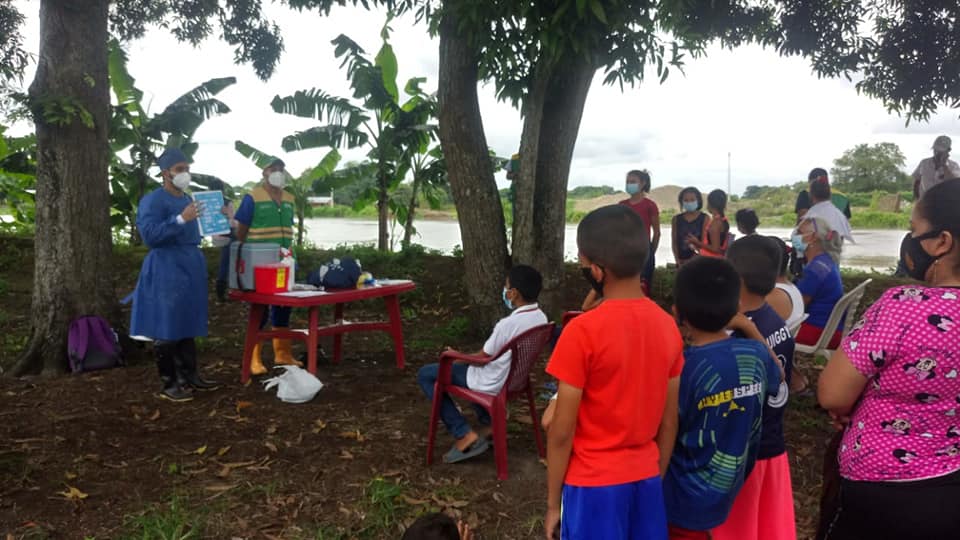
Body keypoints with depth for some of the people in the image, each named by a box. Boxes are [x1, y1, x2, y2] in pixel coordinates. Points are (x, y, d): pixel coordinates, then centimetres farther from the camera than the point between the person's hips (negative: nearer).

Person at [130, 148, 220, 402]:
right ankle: (169, 383, 6)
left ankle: (189, 375, 22)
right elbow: (150, 236, -20)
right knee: (167, 328, -2)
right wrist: (181, 219, -25)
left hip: (191, 267, 8)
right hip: (166, 270, -8)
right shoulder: (153, 200, -9)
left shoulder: (188, 199, 16)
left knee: (188, 323, 13)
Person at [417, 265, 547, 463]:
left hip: (492, 384, -8)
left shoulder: (507, 324, -30)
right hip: (515, 377, 8)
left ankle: (465, 435, -1)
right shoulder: (541, 318, -6)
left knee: (425, 375, 2)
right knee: (467, 366, 34)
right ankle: (489, 423, 23)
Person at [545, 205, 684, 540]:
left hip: (593, 483, -5)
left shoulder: (582, 332, -21)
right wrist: (657, 479, 16)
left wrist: (552, 503, -4)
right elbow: (670, 422, 4)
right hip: (645, 477, 6)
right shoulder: (668, 326, -3)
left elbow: (562, 431, -15)